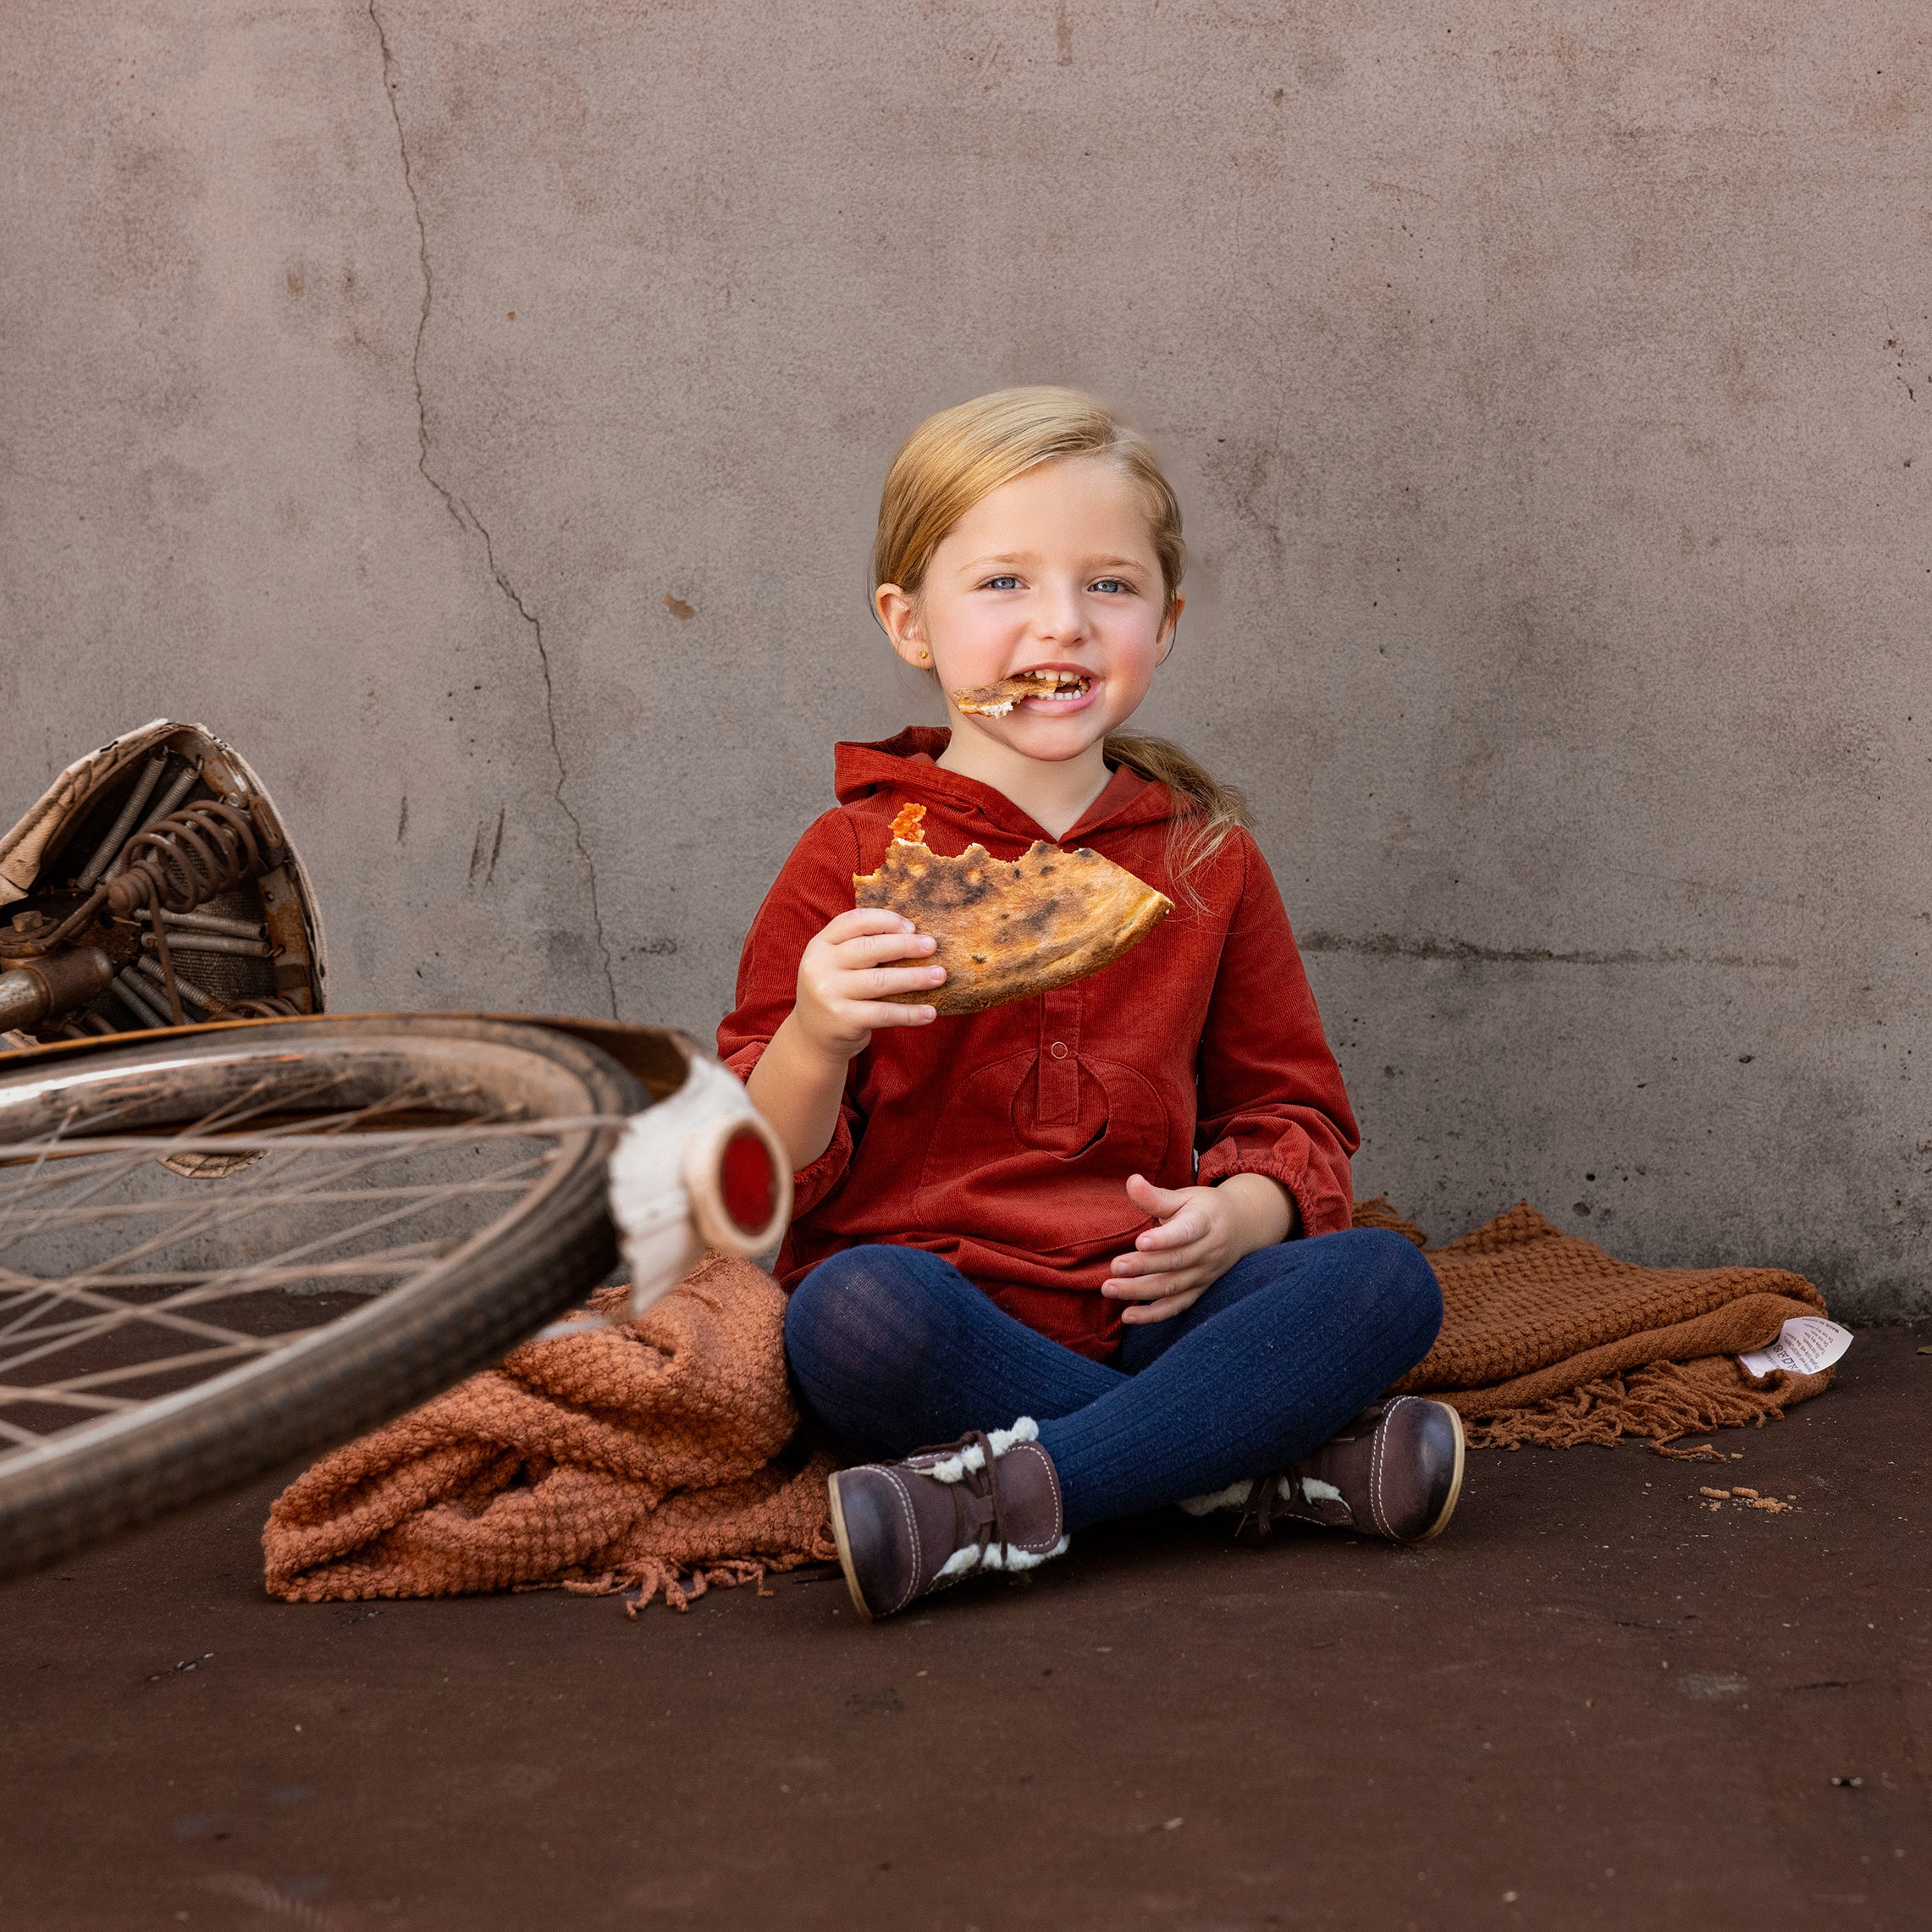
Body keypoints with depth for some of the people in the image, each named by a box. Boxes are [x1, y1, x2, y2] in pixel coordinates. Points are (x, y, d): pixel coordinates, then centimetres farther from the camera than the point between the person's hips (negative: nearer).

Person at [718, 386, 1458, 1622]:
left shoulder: (1208, 859, 13)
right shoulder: (857, 860, 3)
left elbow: (1296, 1109, 20)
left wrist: (1238, 1211, -4)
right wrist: (813, 1041, -22)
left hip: (1143, 1307, 3)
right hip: (942, 1314, -3)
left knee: (1385, 1281, -21)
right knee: (853, 1309, -35)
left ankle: (1009, 1499, -30)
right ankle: (1251, 1462, -22)